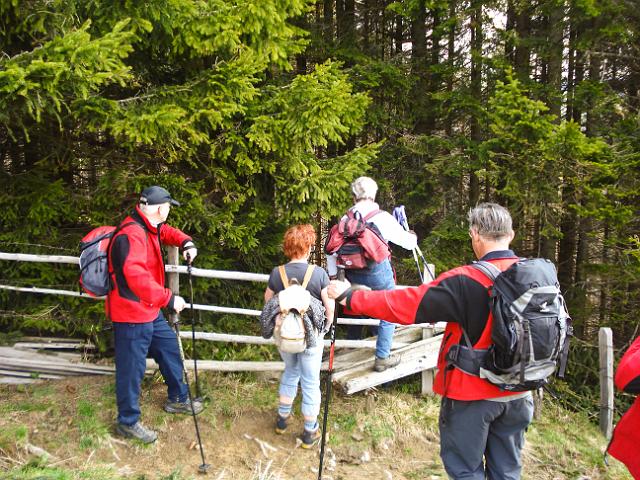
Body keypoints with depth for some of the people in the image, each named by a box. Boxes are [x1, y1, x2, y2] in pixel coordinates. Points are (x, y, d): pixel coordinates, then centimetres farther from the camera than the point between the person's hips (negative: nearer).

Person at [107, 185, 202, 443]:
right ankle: (127, 422, 21)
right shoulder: (131, 235, -26)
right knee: (132, 368, 3)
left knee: (170, 349, 21)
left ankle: (177, 399, 39)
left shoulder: (149, 227, 5)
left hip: (150, 311, 10)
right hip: (131, 315, -10)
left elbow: (167, 232, 26)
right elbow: (137, 278, -37)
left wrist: (186, 243, 4)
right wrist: (169, 299, -34)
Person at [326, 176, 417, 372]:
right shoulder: (382, 218, -10)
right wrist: (413, 237, 21)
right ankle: (382, 358, 12)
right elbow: (407, 241, -2)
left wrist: (333, 275, 9)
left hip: (353, 275, 5)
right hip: (378, 272, -4)